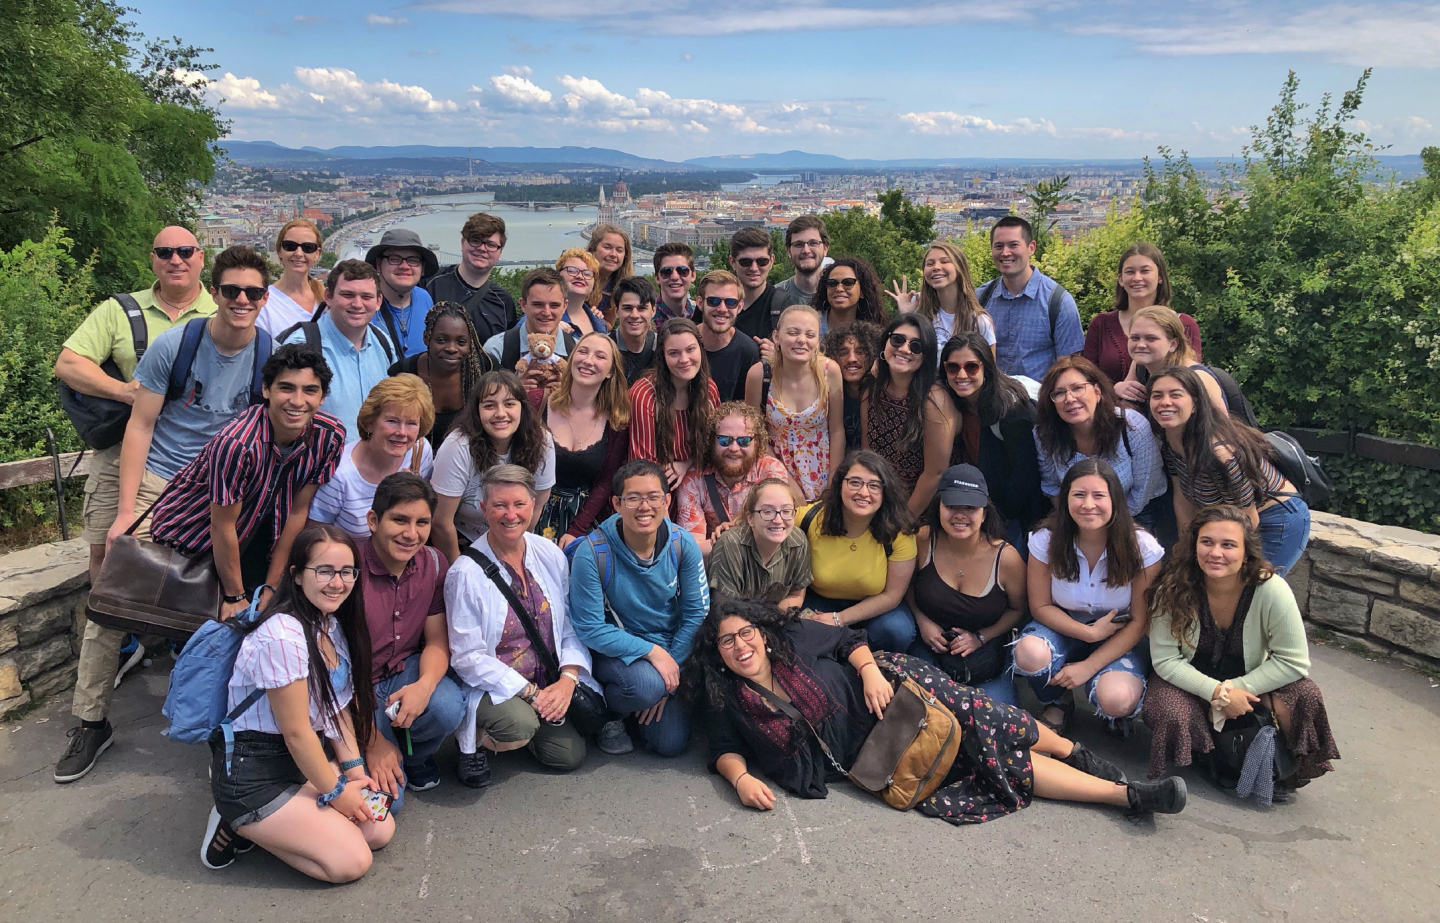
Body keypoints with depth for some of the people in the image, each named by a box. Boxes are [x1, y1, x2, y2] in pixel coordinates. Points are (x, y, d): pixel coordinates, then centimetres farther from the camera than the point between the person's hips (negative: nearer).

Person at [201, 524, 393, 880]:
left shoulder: (333, 624, 2)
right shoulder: (283, 637, -26)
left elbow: (339, 704, 9)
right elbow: (296, 732, -20)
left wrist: (353, 768, 1)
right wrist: (334, 791, -10)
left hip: (300, 761, 9)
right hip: (250, 775, -9)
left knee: (380, 830, 0)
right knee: (352, 862, -13)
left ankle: (250, 823, 9)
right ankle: (238, 827, 2)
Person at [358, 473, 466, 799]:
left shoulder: (433, 563, -6)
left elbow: (437, 640, 1)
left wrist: (425, 685, -23)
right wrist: (372, 741, -17)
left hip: (404, 674, 4)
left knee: (448, 707, -29)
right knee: (386, 794, -19)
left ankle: (416, 756, 7)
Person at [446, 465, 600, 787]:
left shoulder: (551, 555, -1)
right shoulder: (466, 573, -16)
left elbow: (571, 626, 2)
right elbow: (468, 656, -16)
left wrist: (568, 679, -14)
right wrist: (530, 693, -20)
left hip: (546, 681, 6)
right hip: (491, 685, -5)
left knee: (570, 755, -5)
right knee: (520, 727, -33)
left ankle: (522, 723, 23)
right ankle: (474, 738, 2)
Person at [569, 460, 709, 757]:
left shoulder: (683, 544, -12)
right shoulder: (593, 553, -22)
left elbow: (696, 613, -5)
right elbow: (590, 629, -18)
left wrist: (673, 664, -12)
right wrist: (652, 650, -24)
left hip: (671, 649, 3)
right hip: (615, 652, -3)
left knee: (672, 743, -7)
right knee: (647, 685, -35)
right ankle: (604, 713, 0)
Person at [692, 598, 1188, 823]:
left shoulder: (793, 637, -4)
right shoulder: (725, 699, -4)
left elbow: (849, 640, 6)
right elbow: (726, 749, 5)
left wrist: (870, 670, -14)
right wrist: (742, 779, -17)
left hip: (883, 696, 1)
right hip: (864, 756, -1)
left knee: (970, 713, -26)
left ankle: (1075, 753, -1)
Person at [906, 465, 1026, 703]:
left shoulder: (1005, 557, -14)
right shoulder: (923, 541, -13)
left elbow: (1019, 609, 1)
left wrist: (981, 637, -9)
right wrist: (922, 621, -8)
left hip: (985, 654, 1)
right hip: (929, 646, 0)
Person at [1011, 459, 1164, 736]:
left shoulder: (1143, 548, -18)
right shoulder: (1046, 540, -15)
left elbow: (1140, 621, -13)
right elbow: (1040, 606, -6)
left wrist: (1090, 666, -20)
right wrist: (1089, 632, -21)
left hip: (1120, 639, -1)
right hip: (1064, 628, 2)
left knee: (1117, 700, -33)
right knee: (1029, 653, -34)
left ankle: (1117, 713, 10)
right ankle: (1058, 705, 3)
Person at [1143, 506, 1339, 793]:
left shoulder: (1271, 591, -22)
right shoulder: (1173, 590, -21)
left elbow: (1294, 661, -17)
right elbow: (1165, 659, -18)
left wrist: (1236, 688, -23)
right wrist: (1216, 692, -28)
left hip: (1250, 681, 1)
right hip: (1191, 681, -1)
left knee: (1305, 696, -28)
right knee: (1170, 716, -33)